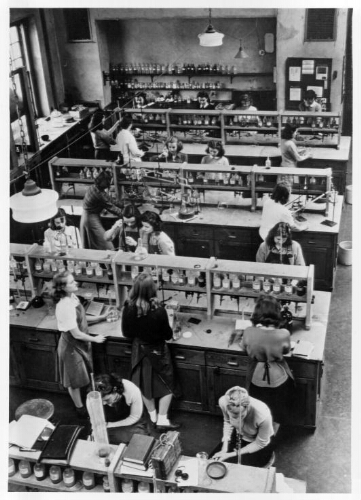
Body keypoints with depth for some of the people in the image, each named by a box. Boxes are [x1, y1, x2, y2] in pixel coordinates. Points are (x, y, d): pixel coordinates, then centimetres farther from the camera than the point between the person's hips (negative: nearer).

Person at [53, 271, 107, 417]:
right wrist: (94, 339, -11)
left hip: (81, 343, 8)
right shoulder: (65, 307, -32)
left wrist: (101, 317, 5)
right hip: (71, 346, -8)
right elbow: (76, 334, -26)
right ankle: (80, 408, 33)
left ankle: (84, 403, 44)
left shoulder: (72, 297, -6)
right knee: (75, 380, 13)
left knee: (82, 376, 24)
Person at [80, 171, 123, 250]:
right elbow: (111, 207, -16)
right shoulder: (99, 194, -25)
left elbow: (109, 201, 9)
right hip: (92, 219, -10)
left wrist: (122, 204, 11)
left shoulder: (93, 188, 2)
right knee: (106, 247, -5)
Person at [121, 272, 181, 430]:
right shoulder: (158, 311, -28)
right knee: (167, 385, 16)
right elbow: (168, 335, -14)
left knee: (144, 384, 22)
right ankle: (162, 420, 20)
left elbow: (126, 333, -5)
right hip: (158, 352, -4)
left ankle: (153, 416, 37)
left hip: (139, 351, 4)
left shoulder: (128, 309, -19)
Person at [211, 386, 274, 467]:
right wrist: (224, 449, -12)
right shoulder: (223, 402, -29)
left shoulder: (263, 415, -40)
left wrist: (232, 454, -18)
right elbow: (227, 422, -3)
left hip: (260, 445, -4)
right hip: (238, 436, 4)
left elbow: (260, 444, -19)